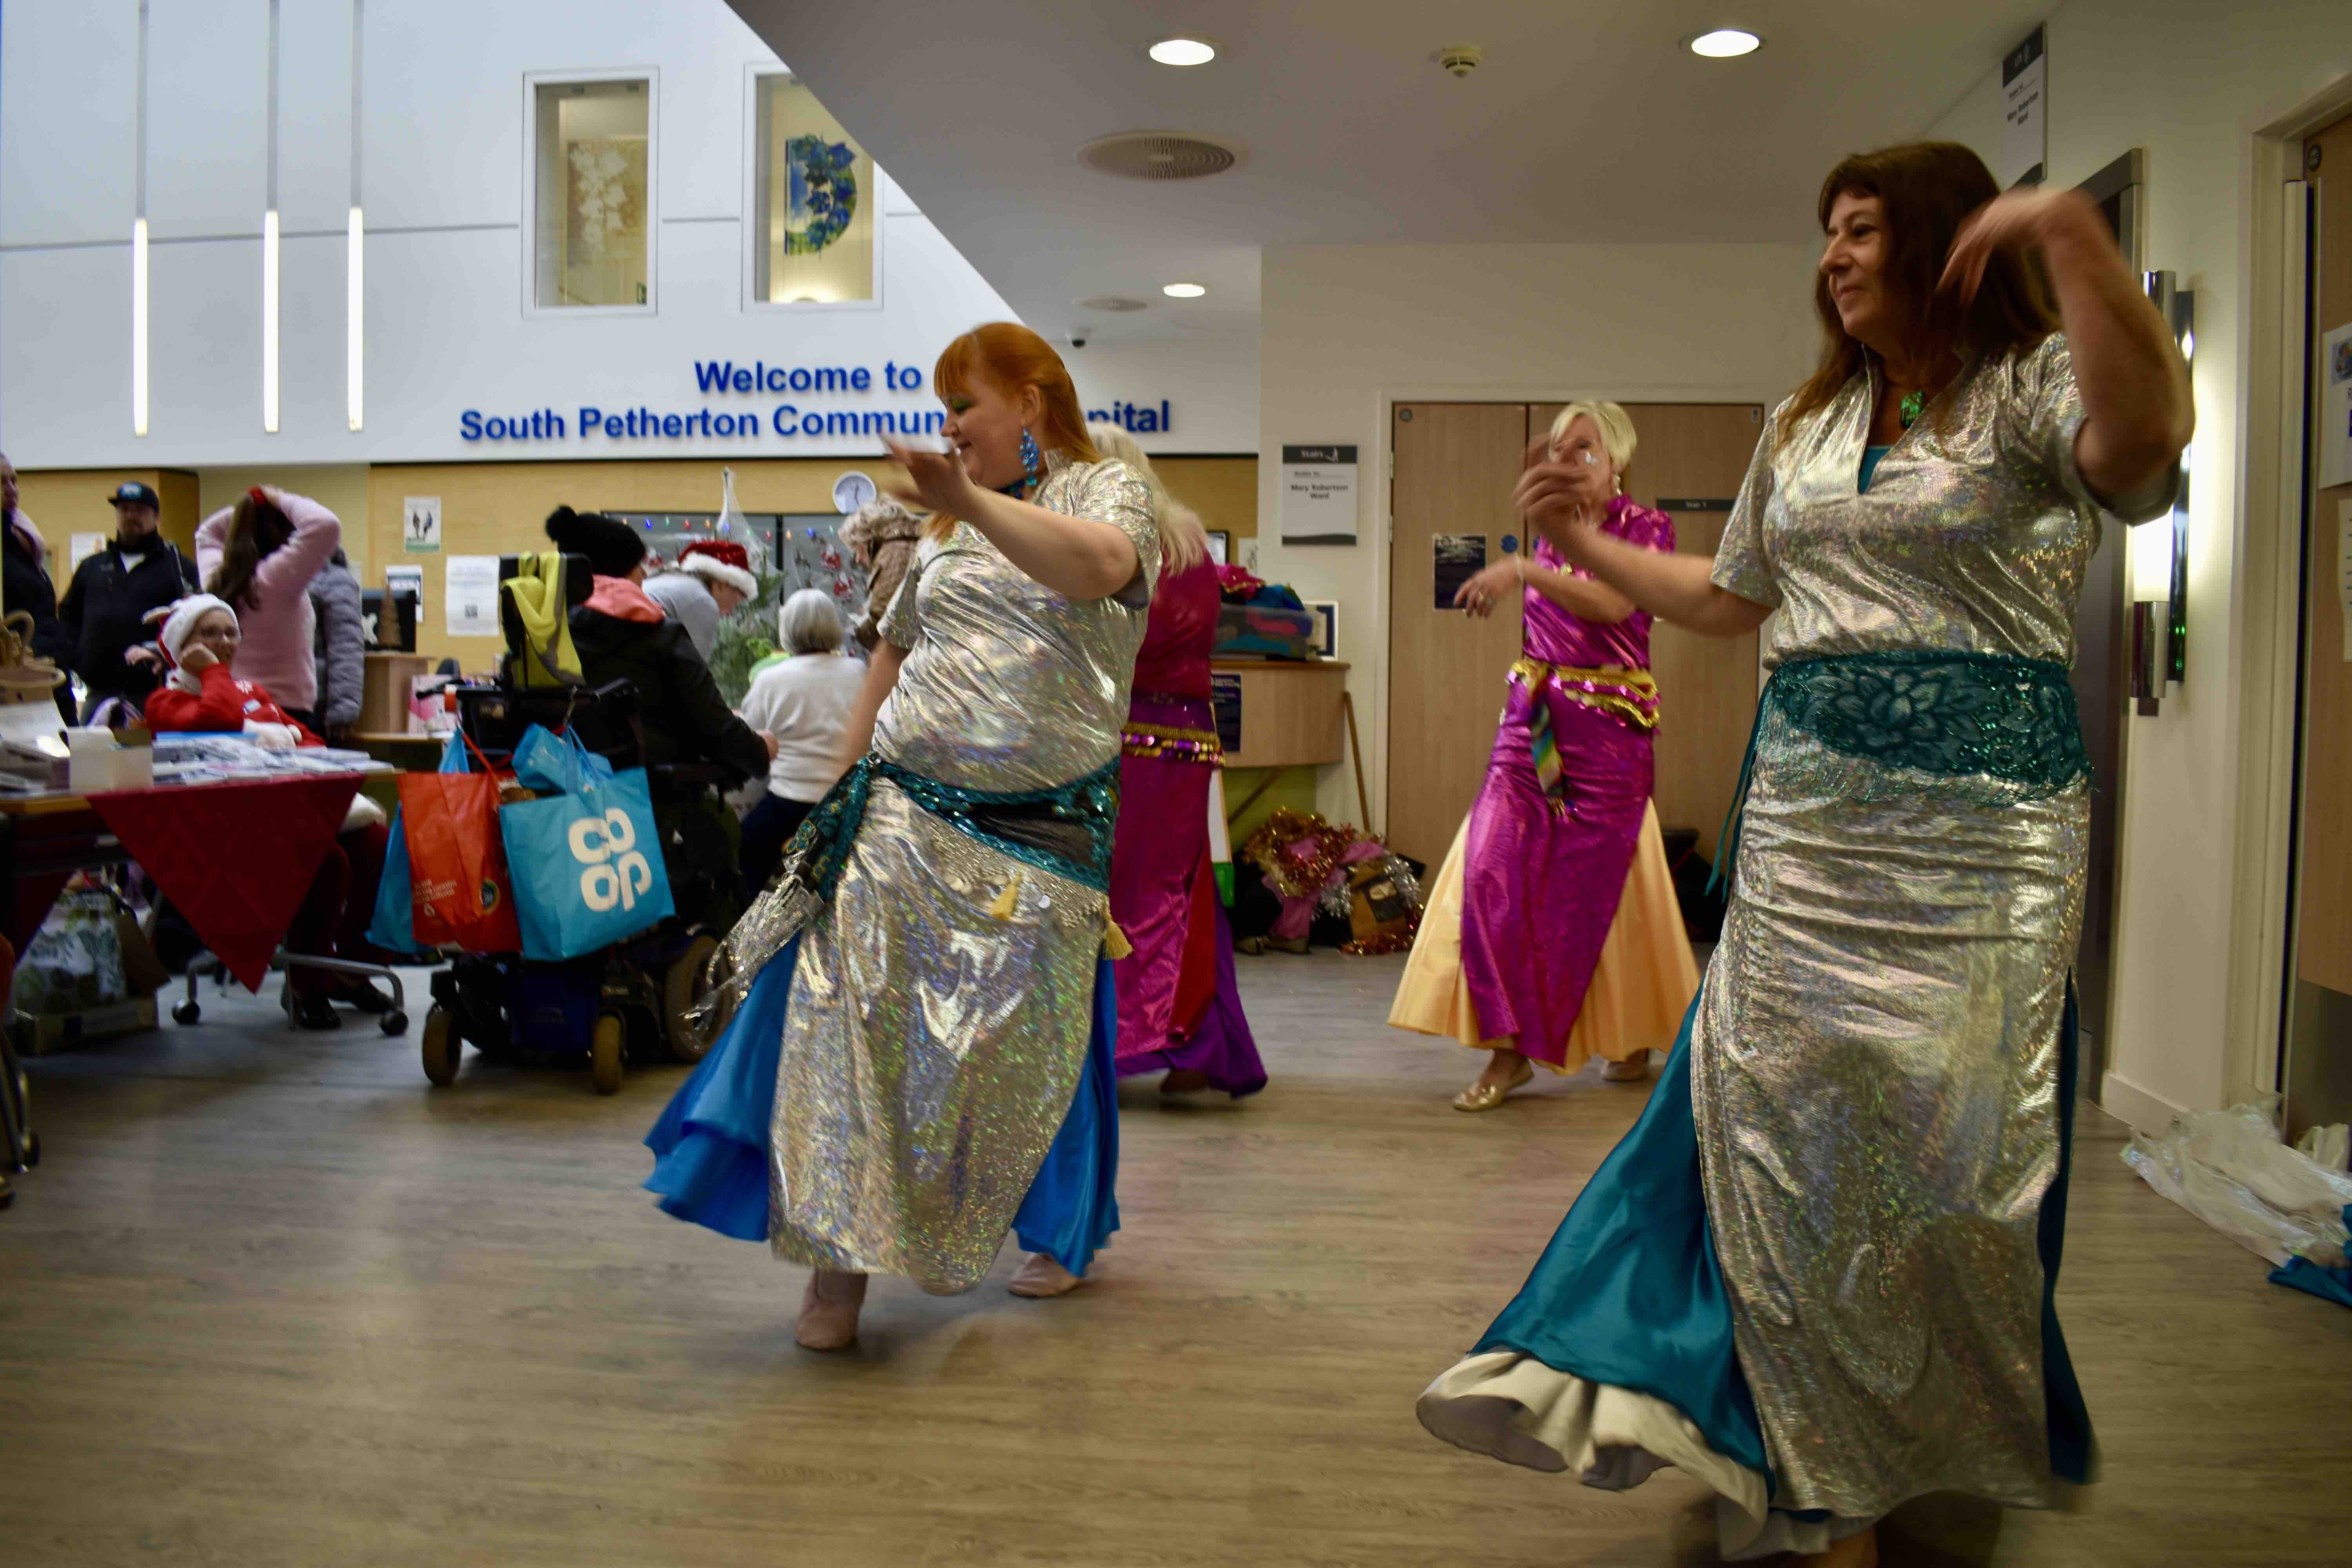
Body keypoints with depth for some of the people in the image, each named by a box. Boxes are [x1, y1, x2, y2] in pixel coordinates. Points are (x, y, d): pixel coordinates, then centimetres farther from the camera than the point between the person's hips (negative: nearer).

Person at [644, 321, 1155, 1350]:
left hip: (1042, 829, -4)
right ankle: (843, 1259, -1)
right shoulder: (949, 526, 19)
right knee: (856, 1006, -10)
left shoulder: (1107, 489, 1)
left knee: (1034, 1040, 5)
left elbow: (1100, 566, -24)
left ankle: (1064, 1232, 31)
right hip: (906, 809, 4)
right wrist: (842, 789, 20)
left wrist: (973, 502, -36)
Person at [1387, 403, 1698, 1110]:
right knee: (1493, 872, -10)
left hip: (1606, 732, -5)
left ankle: (1633, 1039, 24)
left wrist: (1524, 571, -29)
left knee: (1588, 890, 1)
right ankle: (1508, 1049, -4)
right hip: (1531, 722, 5)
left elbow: (1614, 604, -22)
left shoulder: (1646, 528, -2)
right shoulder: (1550, 532, 13)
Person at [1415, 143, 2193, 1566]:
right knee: (1787, 1127, 6)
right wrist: (1587, 542, 24)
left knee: (1948, 1140, 1)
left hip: (1980, 825, -5)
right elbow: (1728, 599, 26)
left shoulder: (2034, 386, -2)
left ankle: (1944, 1436, 27)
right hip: (1804, 823, 6)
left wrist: (2074, 234, -32)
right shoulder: (1805, 428, 17)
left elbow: (2144, 438, -26)